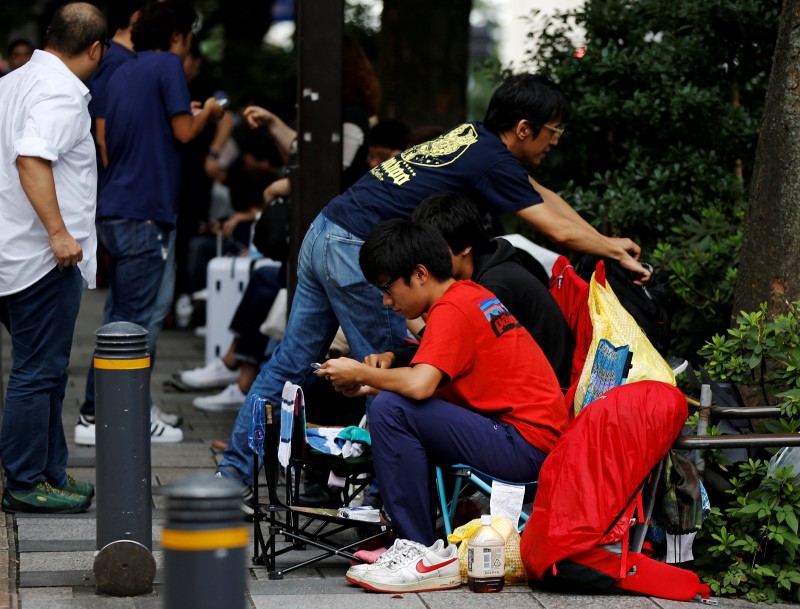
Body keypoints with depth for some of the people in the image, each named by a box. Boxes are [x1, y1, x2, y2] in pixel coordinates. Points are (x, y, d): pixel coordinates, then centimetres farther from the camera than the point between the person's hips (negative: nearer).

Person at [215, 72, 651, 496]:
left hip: (323, 234, 9)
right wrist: (615, 252, 4)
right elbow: (559, 231, -11)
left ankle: (233, 469, 14)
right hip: (354, 253, -9)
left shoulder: (474, 135, 15)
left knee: (291, 361, 11)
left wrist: (608, 243, 19)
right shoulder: (494, 162, -11)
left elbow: (544, 198, 22)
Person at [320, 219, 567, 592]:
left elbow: (419, 385, -27)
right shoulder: (472, 295, 16)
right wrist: (372, 383, 9)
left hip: (525, 445, -11)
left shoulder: (451, 308, -13)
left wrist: (362, 374, -9)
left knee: (390, 410, -19)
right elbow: (434, 383, 20)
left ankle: (422, 554, -16)